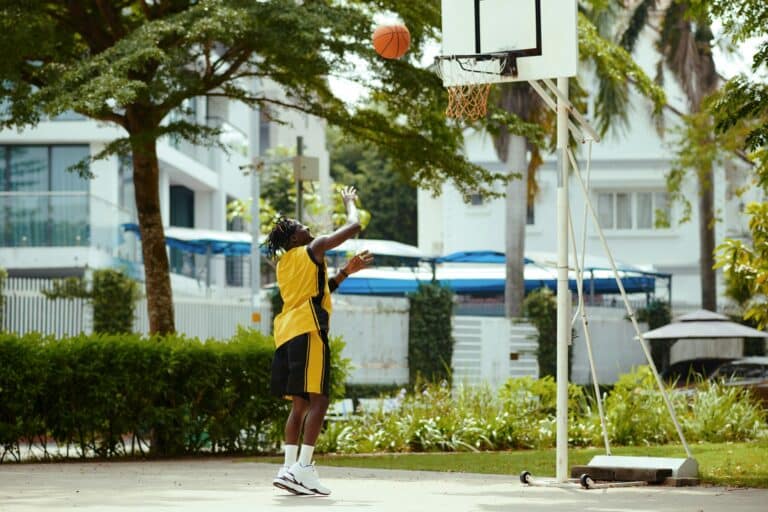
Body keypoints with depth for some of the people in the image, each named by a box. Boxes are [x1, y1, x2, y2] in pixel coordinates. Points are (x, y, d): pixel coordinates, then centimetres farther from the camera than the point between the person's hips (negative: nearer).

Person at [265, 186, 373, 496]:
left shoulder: (284, 264, 23)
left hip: (287, 335, 8)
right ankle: (303, 468, -19)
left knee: (300, 403, 9)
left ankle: (289, 468, 2)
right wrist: (349, 202, 21)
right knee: (317, 400, -10)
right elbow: (353, 227, 3)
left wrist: (346, 272, 30)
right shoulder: (313, 249, 0)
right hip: (307, 331, -8)